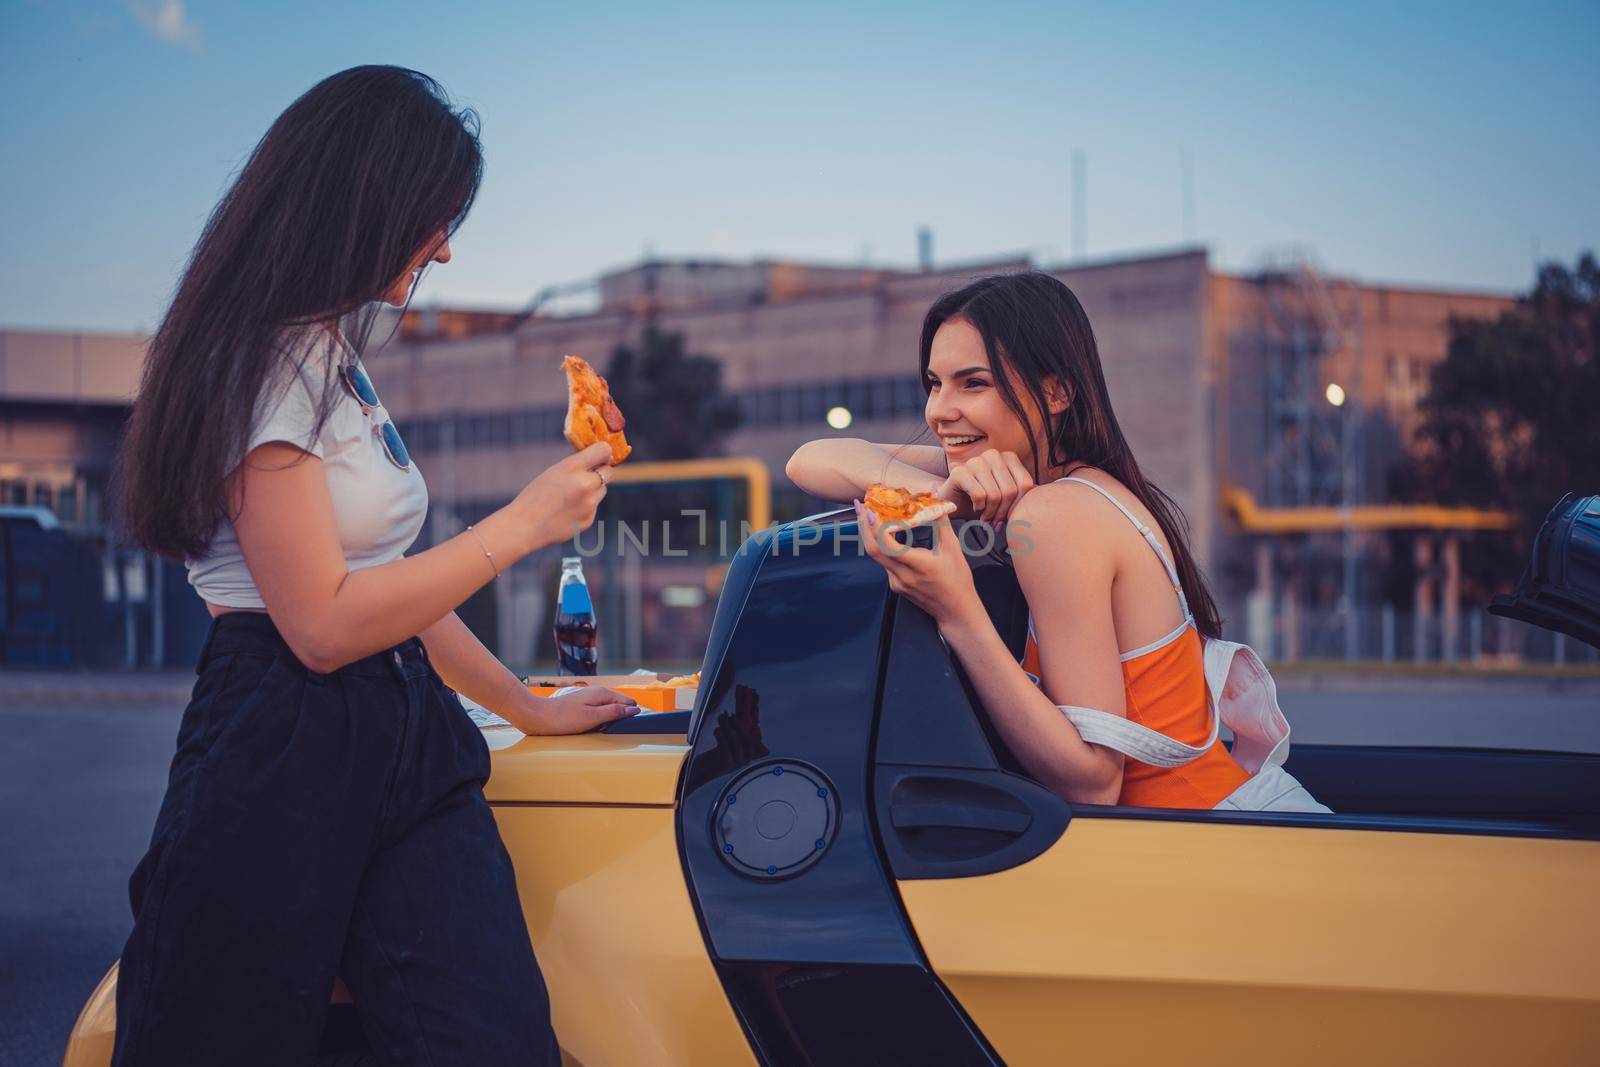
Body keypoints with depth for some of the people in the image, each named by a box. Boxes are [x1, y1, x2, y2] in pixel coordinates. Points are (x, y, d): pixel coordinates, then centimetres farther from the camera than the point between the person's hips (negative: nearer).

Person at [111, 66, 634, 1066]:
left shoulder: (338, 362, 22)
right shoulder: (265, 364, -9)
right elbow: (324, 621, -16)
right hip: (284, 753, -8)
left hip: (407, 740, 8)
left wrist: (529, 707, 29)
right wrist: (525, 521, -9)